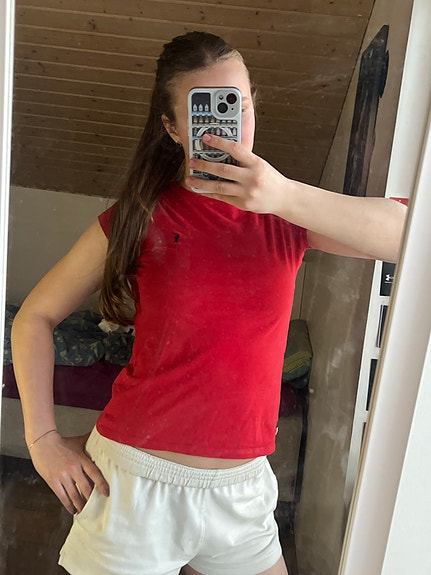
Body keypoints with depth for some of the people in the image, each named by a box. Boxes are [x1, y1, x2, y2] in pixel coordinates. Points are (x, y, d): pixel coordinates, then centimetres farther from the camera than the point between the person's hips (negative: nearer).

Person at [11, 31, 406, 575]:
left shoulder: (286, 213, 0)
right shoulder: (141, 219, -6)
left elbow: (411, 235, -14)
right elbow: (36, 316, 1)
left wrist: (287, 196, -25)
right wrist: (44, 438, -6)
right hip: (134, 483, -2)